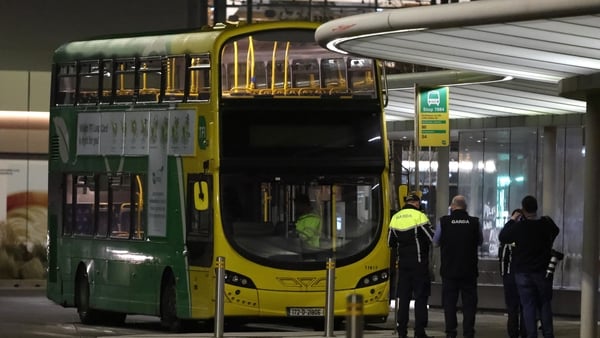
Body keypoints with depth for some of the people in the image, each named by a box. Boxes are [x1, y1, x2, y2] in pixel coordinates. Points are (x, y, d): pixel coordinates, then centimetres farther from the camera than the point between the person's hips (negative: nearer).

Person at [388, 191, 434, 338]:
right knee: (420, 296, -1)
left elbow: (391, 242, 15)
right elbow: (433, 238, -12)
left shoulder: (395, 218, 7)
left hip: (402, 262, 5)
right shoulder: (419, 216, -10)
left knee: (403, 296, 9)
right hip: (419, 262, -5)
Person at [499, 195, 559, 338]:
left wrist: (511, 221, 8)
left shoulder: (519, 226, -14)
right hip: (542, 271, 2)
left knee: (528, 305, 2)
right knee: (545, 304, 13)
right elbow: (556, 231, 15)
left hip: (523, 272, -2)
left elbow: (502, 237, 0)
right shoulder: (546, 224, -7)